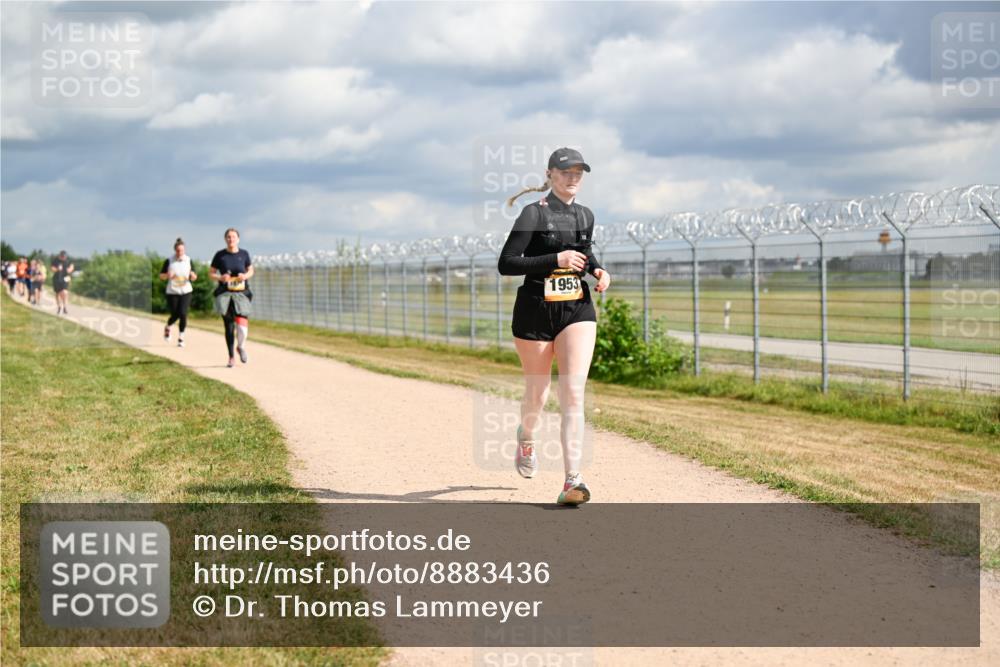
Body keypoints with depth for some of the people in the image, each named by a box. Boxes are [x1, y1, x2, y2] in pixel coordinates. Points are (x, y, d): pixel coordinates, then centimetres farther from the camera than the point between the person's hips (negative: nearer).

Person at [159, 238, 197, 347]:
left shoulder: (188, 260, 4)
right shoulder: (169, 261, -2)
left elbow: (194, 278, 9)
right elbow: (161, 276, 3)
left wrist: (193, 276, -15)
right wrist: (167, 275, -19)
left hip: (186, 292, 1)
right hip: (172, 292, -1)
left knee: (183, 314, -11)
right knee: (175, 315, 1)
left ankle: (181, 338, 2)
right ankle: (167, 328, 35)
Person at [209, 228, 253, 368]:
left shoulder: (244, 254, 4)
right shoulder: (220, 255, 2)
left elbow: (251, 270, 16)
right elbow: (211, 273, 9)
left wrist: (245, 276, -6)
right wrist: (220, 278, -12)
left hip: (241, 293, 0)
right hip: (225, 293, 0)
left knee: (242, 323, -16)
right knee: (229, 326, 1)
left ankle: (241, 346, 16)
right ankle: (231, 357, 13)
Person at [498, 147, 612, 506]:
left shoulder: (585, 216, 8)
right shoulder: (534, 213, -9)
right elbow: (506, 264, -14)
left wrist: (597, 269, 7)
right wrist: (556, 259, -21)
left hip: (578, 309, 3)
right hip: (535, 311, -3)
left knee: (573, 392, -12)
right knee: (537, 393, 12)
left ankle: (572, 480, -17)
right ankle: (526, 438, 48)